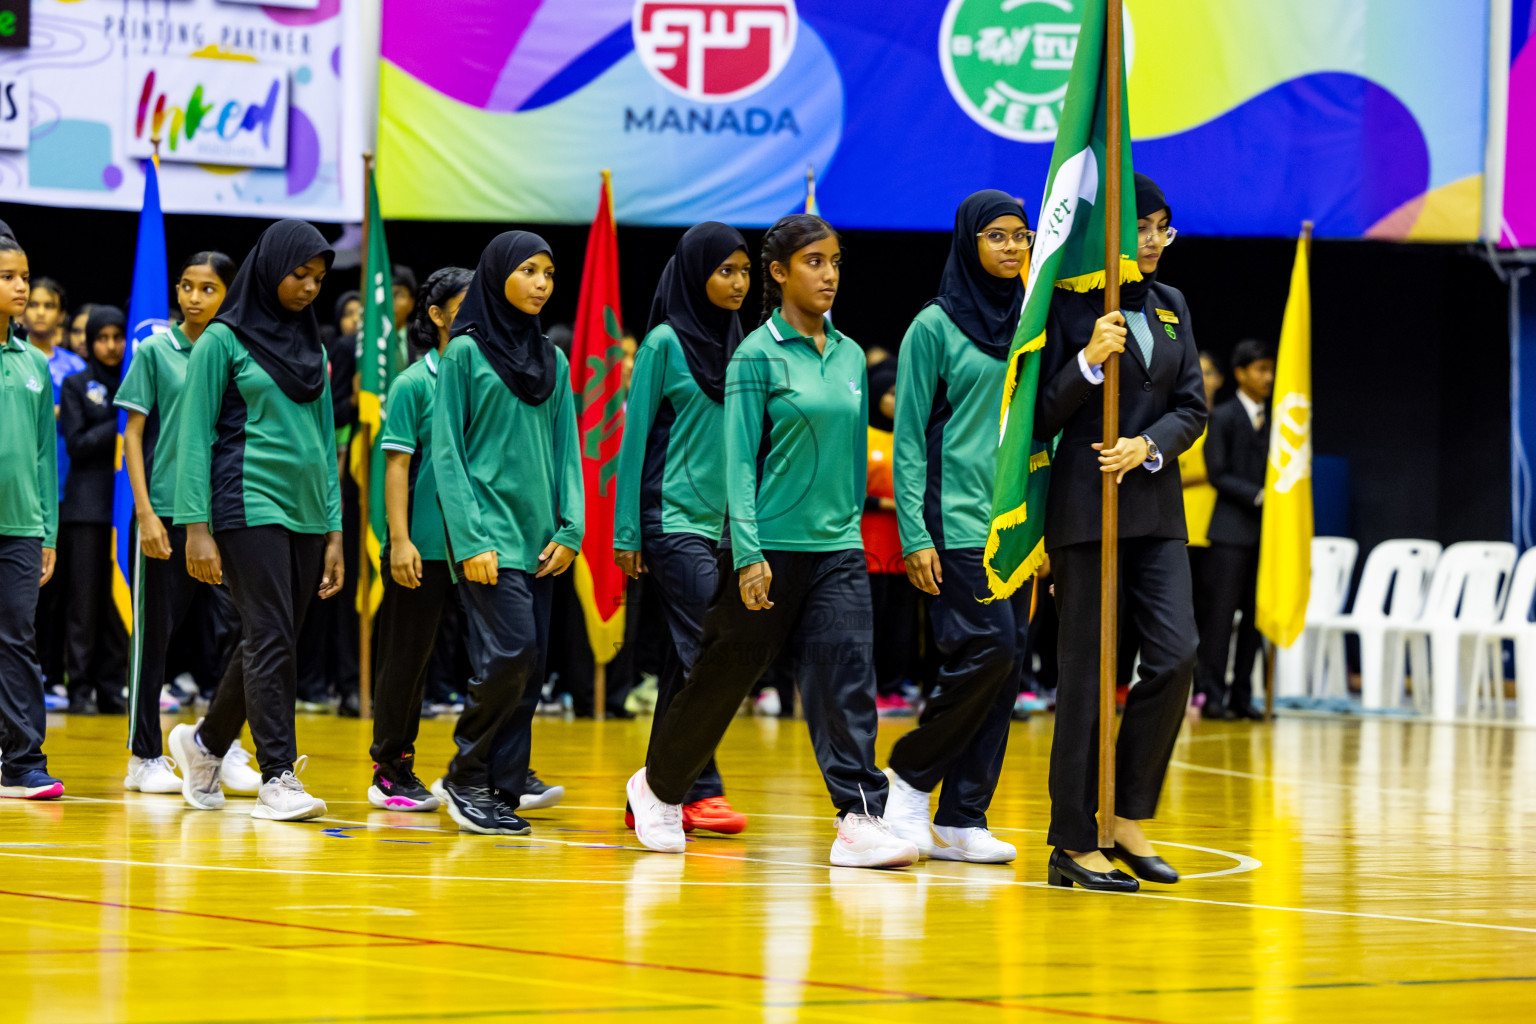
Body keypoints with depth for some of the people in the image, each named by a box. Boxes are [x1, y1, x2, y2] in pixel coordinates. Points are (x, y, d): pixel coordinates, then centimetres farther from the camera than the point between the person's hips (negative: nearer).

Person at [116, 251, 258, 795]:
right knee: (155, 633, 3)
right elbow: (133, 434, 0)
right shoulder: (156, 352, 1)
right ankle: (145, 756, 11)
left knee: (236, 627, -3)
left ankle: (225, 749, 7)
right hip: (165, 513, -3)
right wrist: (145, 511, -8)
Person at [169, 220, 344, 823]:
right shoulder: (224, 340, -1)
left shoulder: (311, 349, 16)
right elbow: (196, 436, -4)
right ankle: (277, 778, -11)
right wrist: (197, 527, -11)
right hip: (249, 505, -6)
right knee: (270, 641, -12)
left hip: (305, 513, 6)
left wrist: (334, 531, 14)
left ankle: (206, 742, 27)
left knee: (272, 645, 7)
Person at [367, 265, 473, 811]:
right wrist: (399, 539, -13)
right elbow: (397, 464, -6)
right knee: (406, 659, 2)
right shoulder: (414, 383, -3)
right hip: (422, 549, -4)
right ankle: (392, 771, 11)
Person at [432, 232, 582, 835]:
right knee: (511, 652, -16)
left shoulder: (553, 361, 14)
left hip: (538, 534, 6)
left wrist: (571, 529, 1)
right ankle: (465, 778, -2)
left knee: (528, 670, 2)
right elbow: (447, 452, -5)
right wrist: (470, 540, -12)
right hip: (490, 529, -6)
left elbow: (566, 450, 14)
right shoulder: (466, 353, -2)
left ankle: (502, 792, 7)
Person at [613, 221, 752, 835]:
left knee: (684, 658, 7)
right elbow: (635, 437, -4)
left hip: (720, 522, 6)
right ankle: (700, 791, -10)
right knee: (703, 652, -13)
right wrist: (627, 532, -6)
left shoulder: (734, 344, 14)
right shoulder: (665, 343, -4)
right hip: (673, 519, -6)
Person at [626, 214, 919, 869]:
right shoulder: (758, 357, -6)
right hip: (771, 545, -4)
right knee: (726, 674, 7)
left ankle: (861, 821, -14)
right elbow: (740, 461, -9)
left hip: (838, 547, 4)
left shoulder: (850, 357, 10)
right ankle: (658, 787, 28)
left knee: (847, 674, -9)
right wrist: (748, 554, -15)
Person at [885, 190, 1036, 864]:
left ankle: (962, 819, 6)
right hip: (958, 518, -6)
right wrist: (914, 535, -12)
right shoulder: (935, 327, -3)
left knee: (1008, 662, 2)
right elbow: (910, 437, -5)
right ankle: (910, 776, 4)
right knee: (987, 649, -15)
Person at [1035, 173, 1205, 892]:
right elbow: (1040, 419, -6)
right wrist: (1090, 360, -20)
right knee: (1086, 675, -3)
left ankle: (1128, 818, 7)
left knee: (1176, 657, -6)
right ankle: (1073, 844, 3)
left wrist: (1149, 445, -8)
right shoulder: (1067, 306, -4)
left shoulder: (1170, 306, 13)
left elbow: (1192, 407, 11)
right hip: (1085, 509, -5)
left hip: (1156, 508, 5)